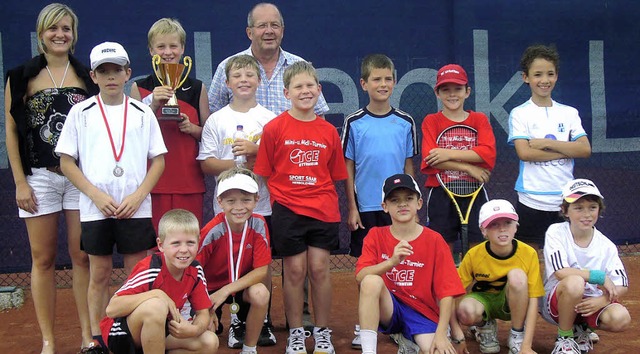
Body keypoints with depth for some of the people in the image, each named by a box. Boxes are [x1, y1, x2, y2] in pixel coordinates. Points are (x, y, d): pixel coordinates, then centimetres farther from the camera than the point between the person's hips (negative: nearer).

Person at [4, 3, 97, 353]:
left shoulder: (89, 76, 7)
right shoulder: (22, 76, 4)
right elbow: (12, 131, 3)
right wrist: (20, 182, -4)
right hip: (39, 177, 0)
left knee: (82, 257, 2)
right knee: (43, 259, 4)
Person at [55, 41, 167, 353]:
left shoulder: (142, 113, 5)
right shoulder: (81, 113, 4)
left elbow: (158, 159, 4)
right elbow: (67, 161, 2)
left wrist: (138, 196, -8)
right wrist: (96, 195, -9)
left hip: (135, 208, 0)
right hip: (94, 208, 0)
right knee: (99, 274, 8)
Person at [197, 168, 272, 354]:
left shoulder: (258, 225, -17)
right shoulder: (212, 231, -25)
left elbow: (261, 270, -15)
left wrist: (226, 290, -24)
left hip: (242, 285, 2)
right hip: (210, 287, -2)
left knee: (260, 293, -31)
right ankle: (214, 323, 14)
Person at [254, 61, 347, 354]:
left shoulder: (328, 131, 5)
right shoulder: (275, 128, -2)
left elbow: (334, 175, 10)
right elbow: (264, 173, 1)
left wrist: (331, 205, 2)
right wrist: (278, 198, -7)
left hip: (322, 211, 2)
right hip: (287, 209, -2)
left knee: (320, 269, 4)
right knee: (295, 271, 4)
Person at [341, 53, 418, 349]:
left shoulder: (405, 122, 3)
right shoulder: (354, 123, -2)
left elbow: (408, 166, 8)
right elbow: (347, 169, 0)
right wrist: (351, 208, -4)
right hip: (365, 207, -1)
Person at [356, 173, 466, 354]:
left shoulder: (435, 241, -4)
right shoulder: (376, 236, 0)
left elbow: (447, 292, -8)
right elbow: (361, 276, -16)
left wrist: (441, 335, -18)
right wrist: (393, 261, -33)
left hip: (422, 313, 0)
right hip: (388, 309, 0)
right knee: (372, 281, -31)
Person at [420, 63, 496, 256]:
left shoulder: (479, 119, 6)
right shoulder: (431, 121, 3)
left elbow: (488, 153, -10)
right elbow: (429, 159, -11)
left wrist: (449, 154, -16)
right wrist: (468, 167, -14)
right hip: (441, 194, -1)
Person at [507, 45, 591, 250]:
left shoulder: (569, 113, 8)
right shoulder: (519, 114, -1)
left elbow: (585, 150, -5)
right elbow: (524, 153, -14)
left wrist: (547, 143, -13)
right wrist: (566, 150, -10)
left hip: (566, 201, 3)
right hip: (531, 200, -2)